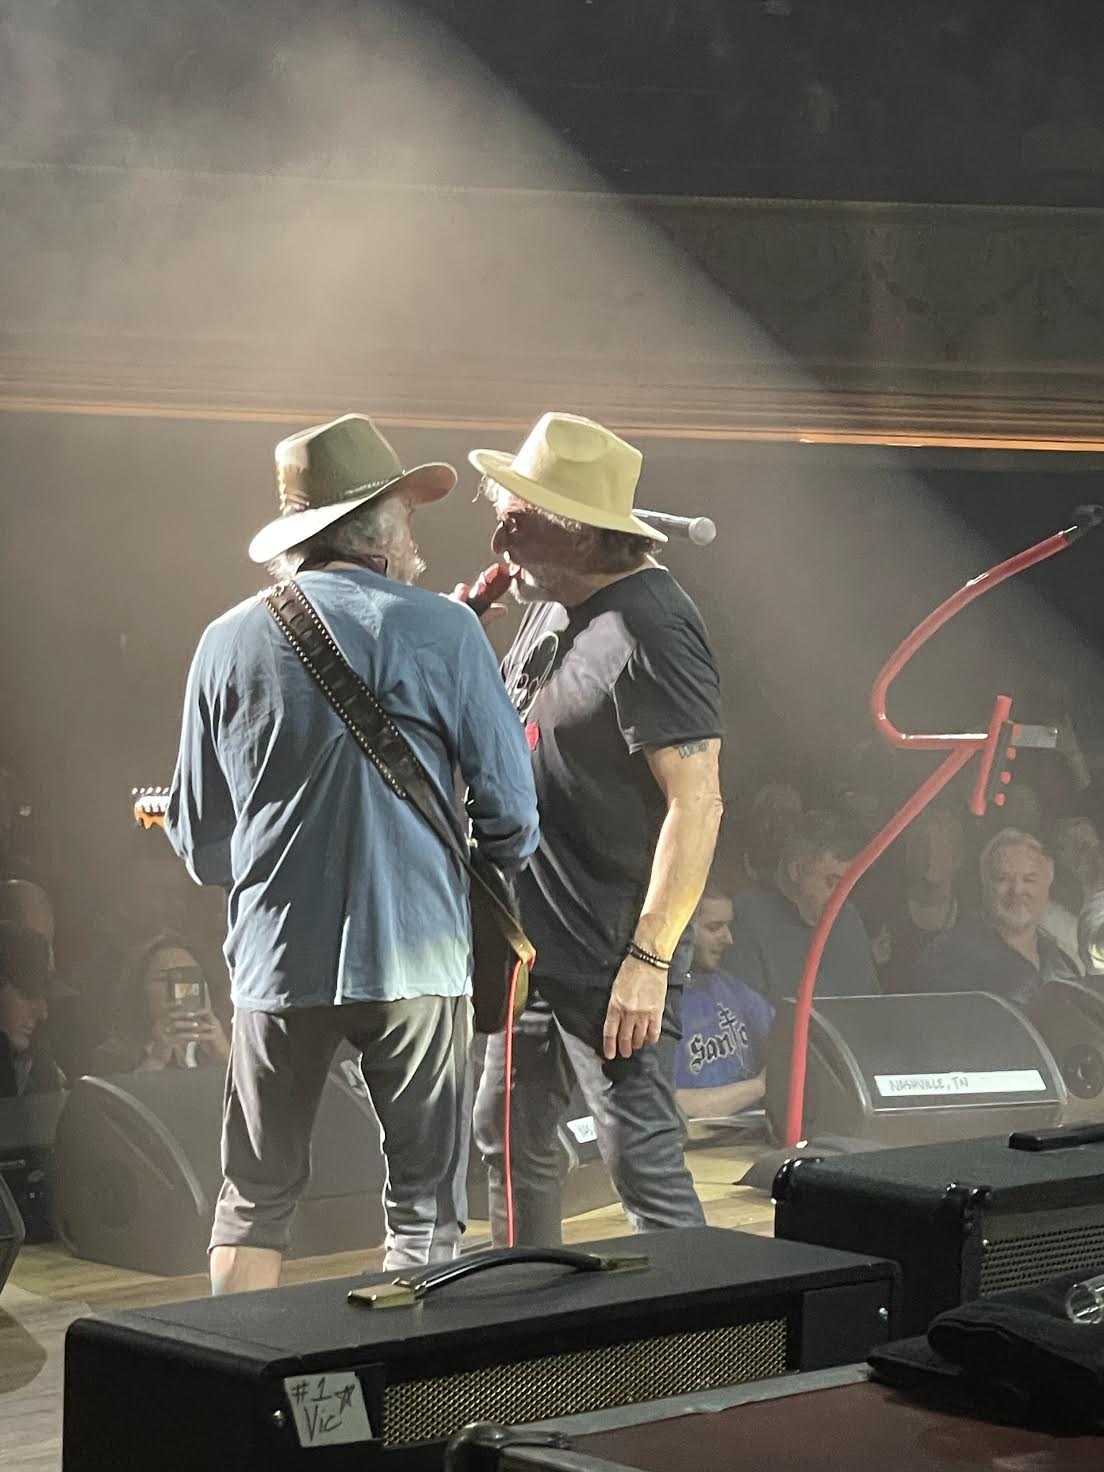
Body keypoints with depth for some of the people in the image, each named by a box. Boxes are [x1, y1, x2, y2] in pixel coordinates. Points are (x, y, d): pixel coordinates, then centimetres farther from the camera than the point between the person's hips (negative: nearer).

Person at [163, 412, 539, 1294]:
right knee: (425, 1210, 7)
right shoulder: (441, 631, -4)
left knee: (255, 1203, 13)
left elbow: (199, 839, 8)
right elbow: (509, 807, -4)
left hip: (275, 957, 3)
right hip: (414, 955, -2)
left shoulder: (230, 641, 3)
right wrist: (498, 878, 18)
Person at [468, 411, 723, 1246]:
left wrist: (648, 962, -25)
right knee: (510, 1143, 19)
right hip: (532, 943, 10)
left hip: (611, 964, -10)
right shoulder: (553, 605, 9)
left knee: (645, 1168, -6)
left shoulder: (649, 632, -20)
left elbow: (696, 806, -23)